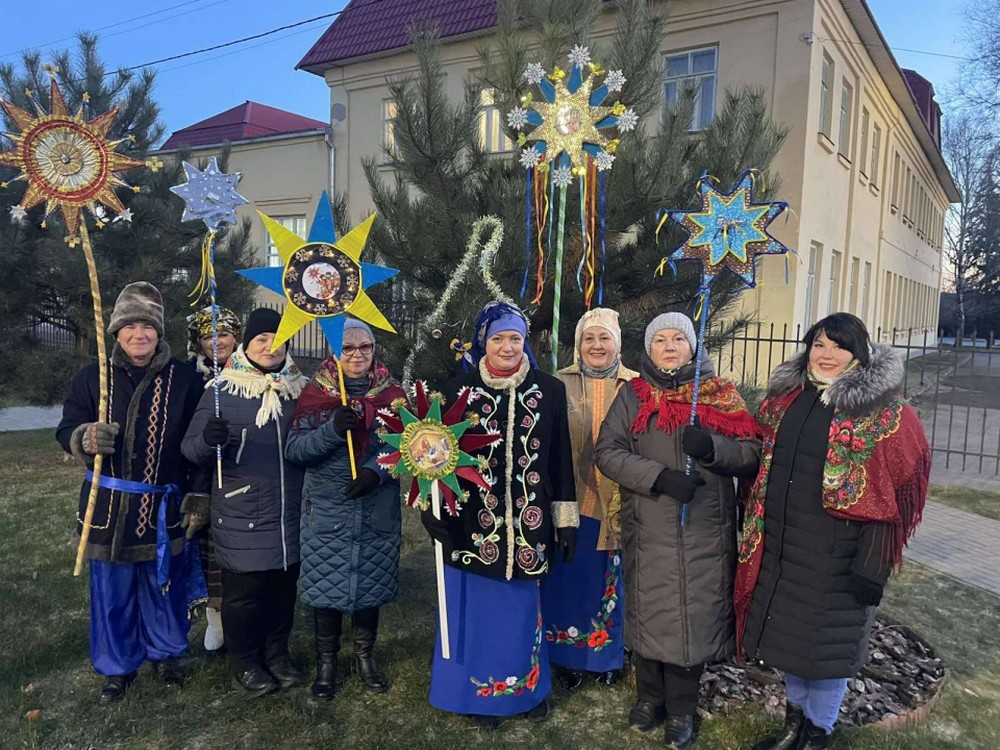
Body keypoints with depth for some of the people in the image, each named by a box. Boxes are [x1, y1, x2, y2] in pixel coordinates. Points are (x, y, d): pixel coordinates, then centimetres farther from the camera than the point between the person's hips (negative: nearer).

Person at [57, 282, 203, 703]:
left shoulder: (183, 380, -2)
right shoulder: (92, 378, 0)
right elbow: (66, 431, 0)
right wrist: (86, 437, -24)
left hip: (162, 507, 0)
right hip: (108, 506, 1)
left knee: (164, 585, 12)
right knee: (112, 591, 11)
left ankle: (165, 654, 34)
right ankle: (117, 666, 31)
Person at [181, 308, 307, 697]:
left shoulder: (300, 390, 6)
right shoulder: (221, 392, -4)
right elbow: (191, 449, -6)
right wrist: (208, 439, -29)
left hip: (290, 516, 4)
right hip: (241, 517, -3)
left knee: (283, 588, 15)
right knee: (243, 592, 8)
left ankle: (277, 654, 34)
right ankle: (244, 663, 27)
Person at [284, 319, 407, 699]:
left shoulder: (391, 392, 2)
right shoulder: (315, 392, -1)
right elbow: (294, 450, -8)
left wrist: (376, 471, -19)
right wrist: (332, 430, -24)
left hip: (377, 509, 1)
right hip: (327, 510, -1)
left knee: (371, 581, 12)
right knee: (327, 583, 6)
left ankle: (365, 654, 33)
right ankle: (326, 660, 28)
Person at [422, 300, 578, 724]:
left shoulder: (550, 391, 2)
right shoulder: (459, 391, -1)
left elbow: (560, 459, 4)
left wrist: (566, 518, 3)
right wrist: (435, 509, -6)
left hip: (528, 521, 1)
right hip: (474, 521, -1)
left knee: (523, 607, 14)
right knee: (479, 609, 9)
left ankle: (527, 689, 35)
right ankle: (481, 693, 29)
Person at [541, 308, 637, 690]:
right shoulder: (560, 383, 3)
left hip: (618, 503, 0)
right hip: (571, 500, 0)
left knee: (611, 579, 12)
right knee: (570, 578, 8)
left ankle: (609, 655, 31)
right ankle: (569, 657, 26)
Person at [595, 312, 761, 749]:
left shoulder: (721, 394, 6)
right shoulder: (633, 395, 4)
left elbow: (752, 455, 1)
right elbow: (607, 452, -5)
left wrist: (712, 446, -19)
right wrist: (660, 476, -18)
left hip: (706, 532, 0)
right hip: (648, 530, 0)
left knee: (695, 614, 5)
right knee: (649, 611, 9)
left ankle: (681, 709, 25)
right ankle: (650, 696, 32)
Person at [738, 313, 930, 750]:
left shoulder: (884, 413, -10)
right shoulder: (785, 398, 6)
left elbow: (897, 492, -12)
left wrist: (873, 564, -15)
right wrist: (756, 535, 13)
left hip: (835, 556, -5)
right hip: (780, 547, 6)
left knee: (825, 642, 7)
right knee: (788, 634, 17)